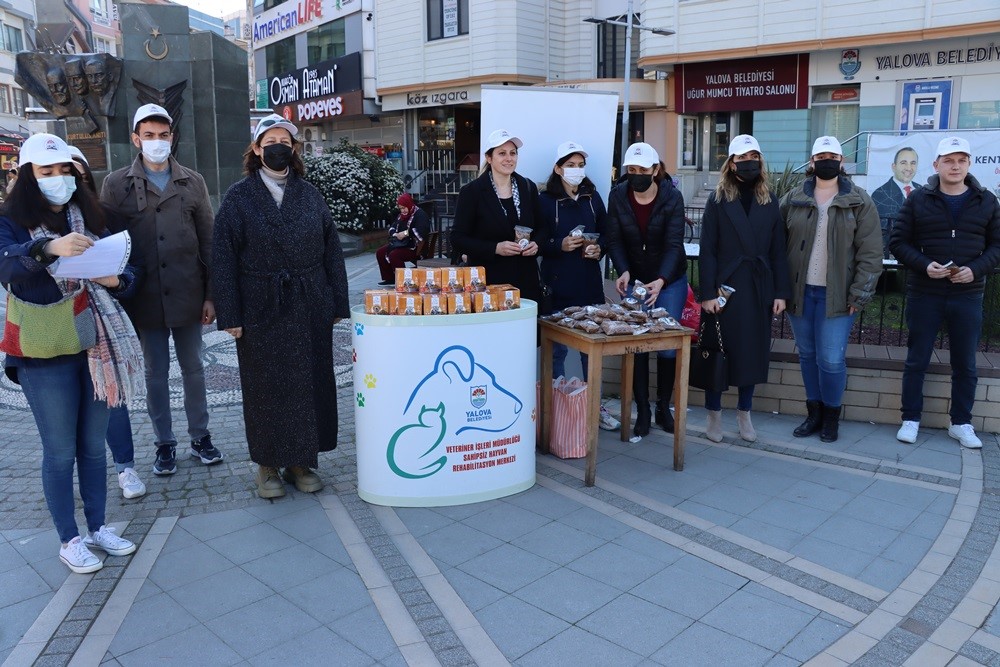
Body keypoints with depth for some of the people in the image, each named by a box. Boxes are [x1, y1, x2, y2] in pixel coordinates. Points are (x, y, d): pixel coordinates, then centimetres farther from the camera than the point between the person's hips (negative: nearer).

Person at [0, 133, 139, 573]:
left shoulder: (88, 218, 10)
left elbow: (125, 274, 10)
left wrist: (117, 280, -14)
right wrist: (48, 248, -44)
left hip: (98, 346, 4)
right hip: (45, 354, -4)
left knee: (93, 445, 13)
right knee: (60, 451, 3)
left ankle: (97, 528, 27)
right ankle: (69, 540, 17)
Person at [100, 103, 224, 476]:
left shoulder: (192, 183, 5)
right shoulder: (116, 185, 1)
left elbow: (208, 243, 4)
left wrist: (210, 295, 0)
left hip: (188, 296, 1)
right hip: (145, 298, -1)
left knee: (193, 368, 11)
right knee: (155, 372, 9)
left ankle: (200, 436, 24)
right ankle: (164, 443, 22)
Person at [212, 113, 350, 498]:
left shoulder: (310, 196, 7)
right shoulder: (239, 198, 0)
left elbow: (331, 251, 7)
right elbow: (223, 259, -3)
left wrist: (337, 304, 3)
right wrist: (230, 315, -9)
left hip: (310, 309, 3)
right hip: (261, 311, -2)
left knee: (310, 384, 7)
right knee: (265, 388, 6)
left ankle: (301, 461, 21)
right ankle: (268, 465, 20)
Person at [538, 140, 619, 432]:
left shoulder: (593, 197, 10)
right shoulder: (545, 200, -3)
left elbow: (605, 233, 15)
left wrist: (598, 248, -5)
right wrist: (560, 245, -20)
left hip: (590, 282, 4)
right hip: (558, 284, -4)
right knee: (558, 348, 3)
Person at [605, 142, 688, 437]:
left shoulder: (672, 197, -14)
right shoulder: (618, 196, -7)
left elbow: (674, 244, -21)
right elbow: (614, 240, -8)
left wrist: (661, 281, -36)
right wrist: (623, 271, -26)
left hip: (669, 280, -1)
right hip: (634, 280, 2)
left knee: (668, 345, 1)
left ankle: (664, 408, 19)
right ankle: (642, 411, 9)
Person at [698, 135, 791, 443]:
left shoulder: (770, 200, 7)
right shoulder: (718, 199, -1)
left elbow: (778, 251, 6)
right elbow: (707, 251, -6)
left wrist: (780, 292, 0)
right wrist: (707, 294, -12)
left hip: (759, 289, 3)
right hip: (725, 287, -3)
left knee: (753, 351, 10)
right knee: (719, 351, 4)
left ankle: (744, 414, 24)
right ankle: (714, 415, 17)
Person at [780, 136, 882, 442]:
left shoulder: (859, 202, 0)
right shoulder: (793, 200, 5)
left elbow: (870, 253, -3)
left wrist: (860, 295, -9)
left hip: (836, 296, -2)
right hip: (800, 292, 3)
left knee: (832, 359, -4)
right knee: (807, 356, 11)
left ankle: (831, 416, 17)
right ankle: (814, 412, 26)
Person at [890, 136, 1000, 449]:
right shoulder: (918, 200, -1)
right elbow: (898, 243, -1)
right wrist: (924, 265, -17)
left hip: (968, 296, 2)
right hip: (924, 294, -1)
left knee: (965, 364, 9)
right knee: (917, 360, 6)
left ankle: (961, 423, 23)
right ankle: (911, 419, 18)